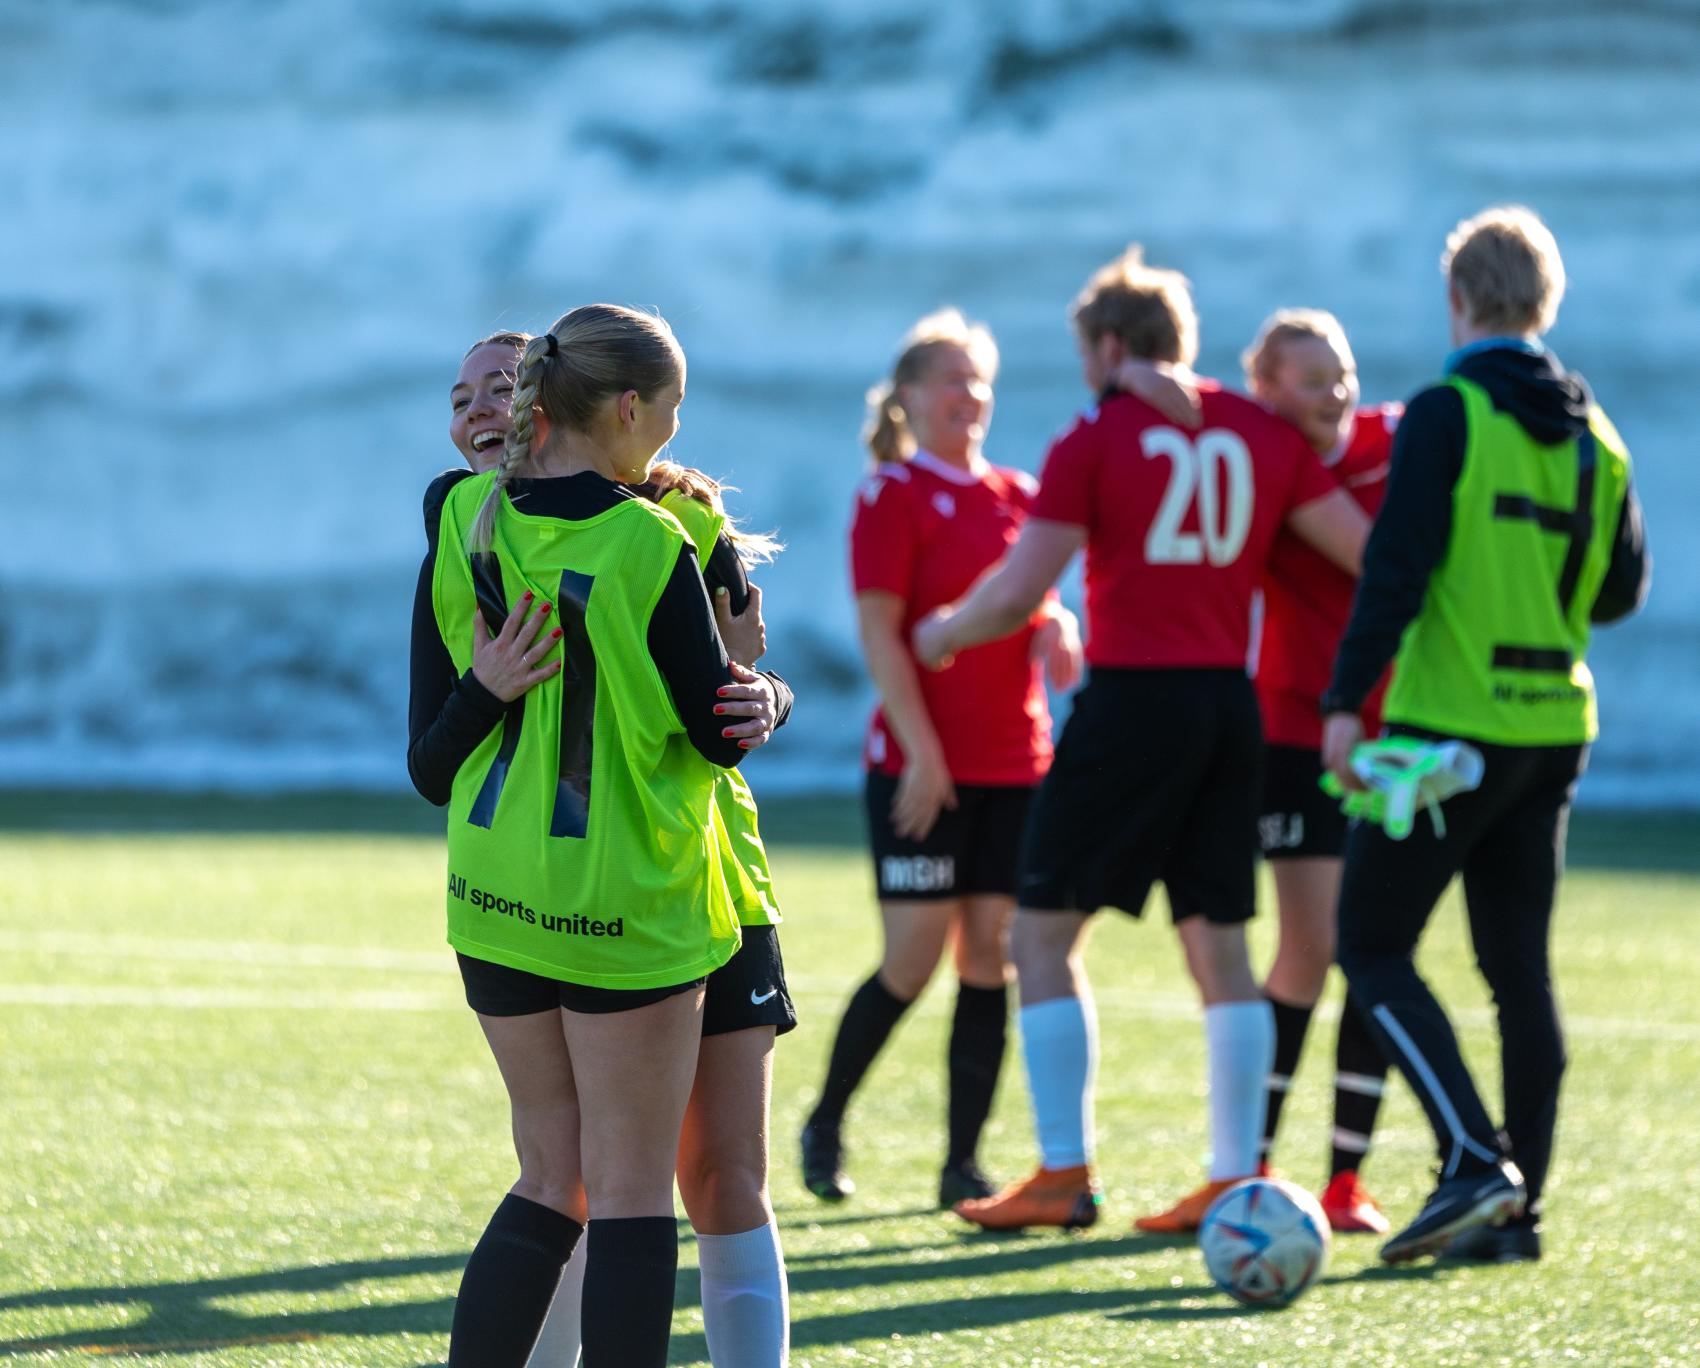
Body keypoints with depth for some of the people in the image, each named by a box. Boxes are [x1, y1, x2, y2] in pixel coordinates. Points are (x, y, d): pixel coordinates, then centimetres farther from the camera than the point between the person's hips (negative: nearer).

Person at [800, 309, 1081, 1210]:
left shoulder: (1017, 495, 13)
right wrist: (921, 750, -17)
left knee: (990, 958, 2)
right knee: (914, 959, -6)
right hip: (922, 764, -6)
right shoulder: (894, 495, -5)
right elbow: (879, 631, -11)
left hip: (1015, 761, 6)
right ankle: (824, 1127, 13)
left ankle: (964, 1164, 6)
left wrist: (1055, 628, -3)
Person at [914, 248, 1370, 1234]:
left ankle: (1065, 1172, -1)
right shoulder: (1261, 434, 8)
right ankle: (1237, 1180, 6)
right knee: (1220, 943, 9)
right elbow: (1368, 552, 7)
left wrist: (943, 634, 11)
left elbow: (1017, 594, -8)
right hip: (1230, 701, 5)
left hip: (1134, 700, -5)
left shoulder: (1096, 440, -4)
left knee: (1045, 936, 3)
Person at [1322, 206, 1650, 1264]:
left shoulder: (1449, 414, -10)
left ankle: (1475, 1164, -14)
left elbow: (1398, 567, -17)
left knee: (1373, 946, 0)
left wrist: (1347, 702, -17)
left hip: (1451, 721, -7)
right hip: (1554, 727, 7)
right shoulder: (1591, 434, 10)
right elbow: (1622, 587, 16)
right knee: (1521, 970, 10)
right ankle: (1518, 1208, 9)